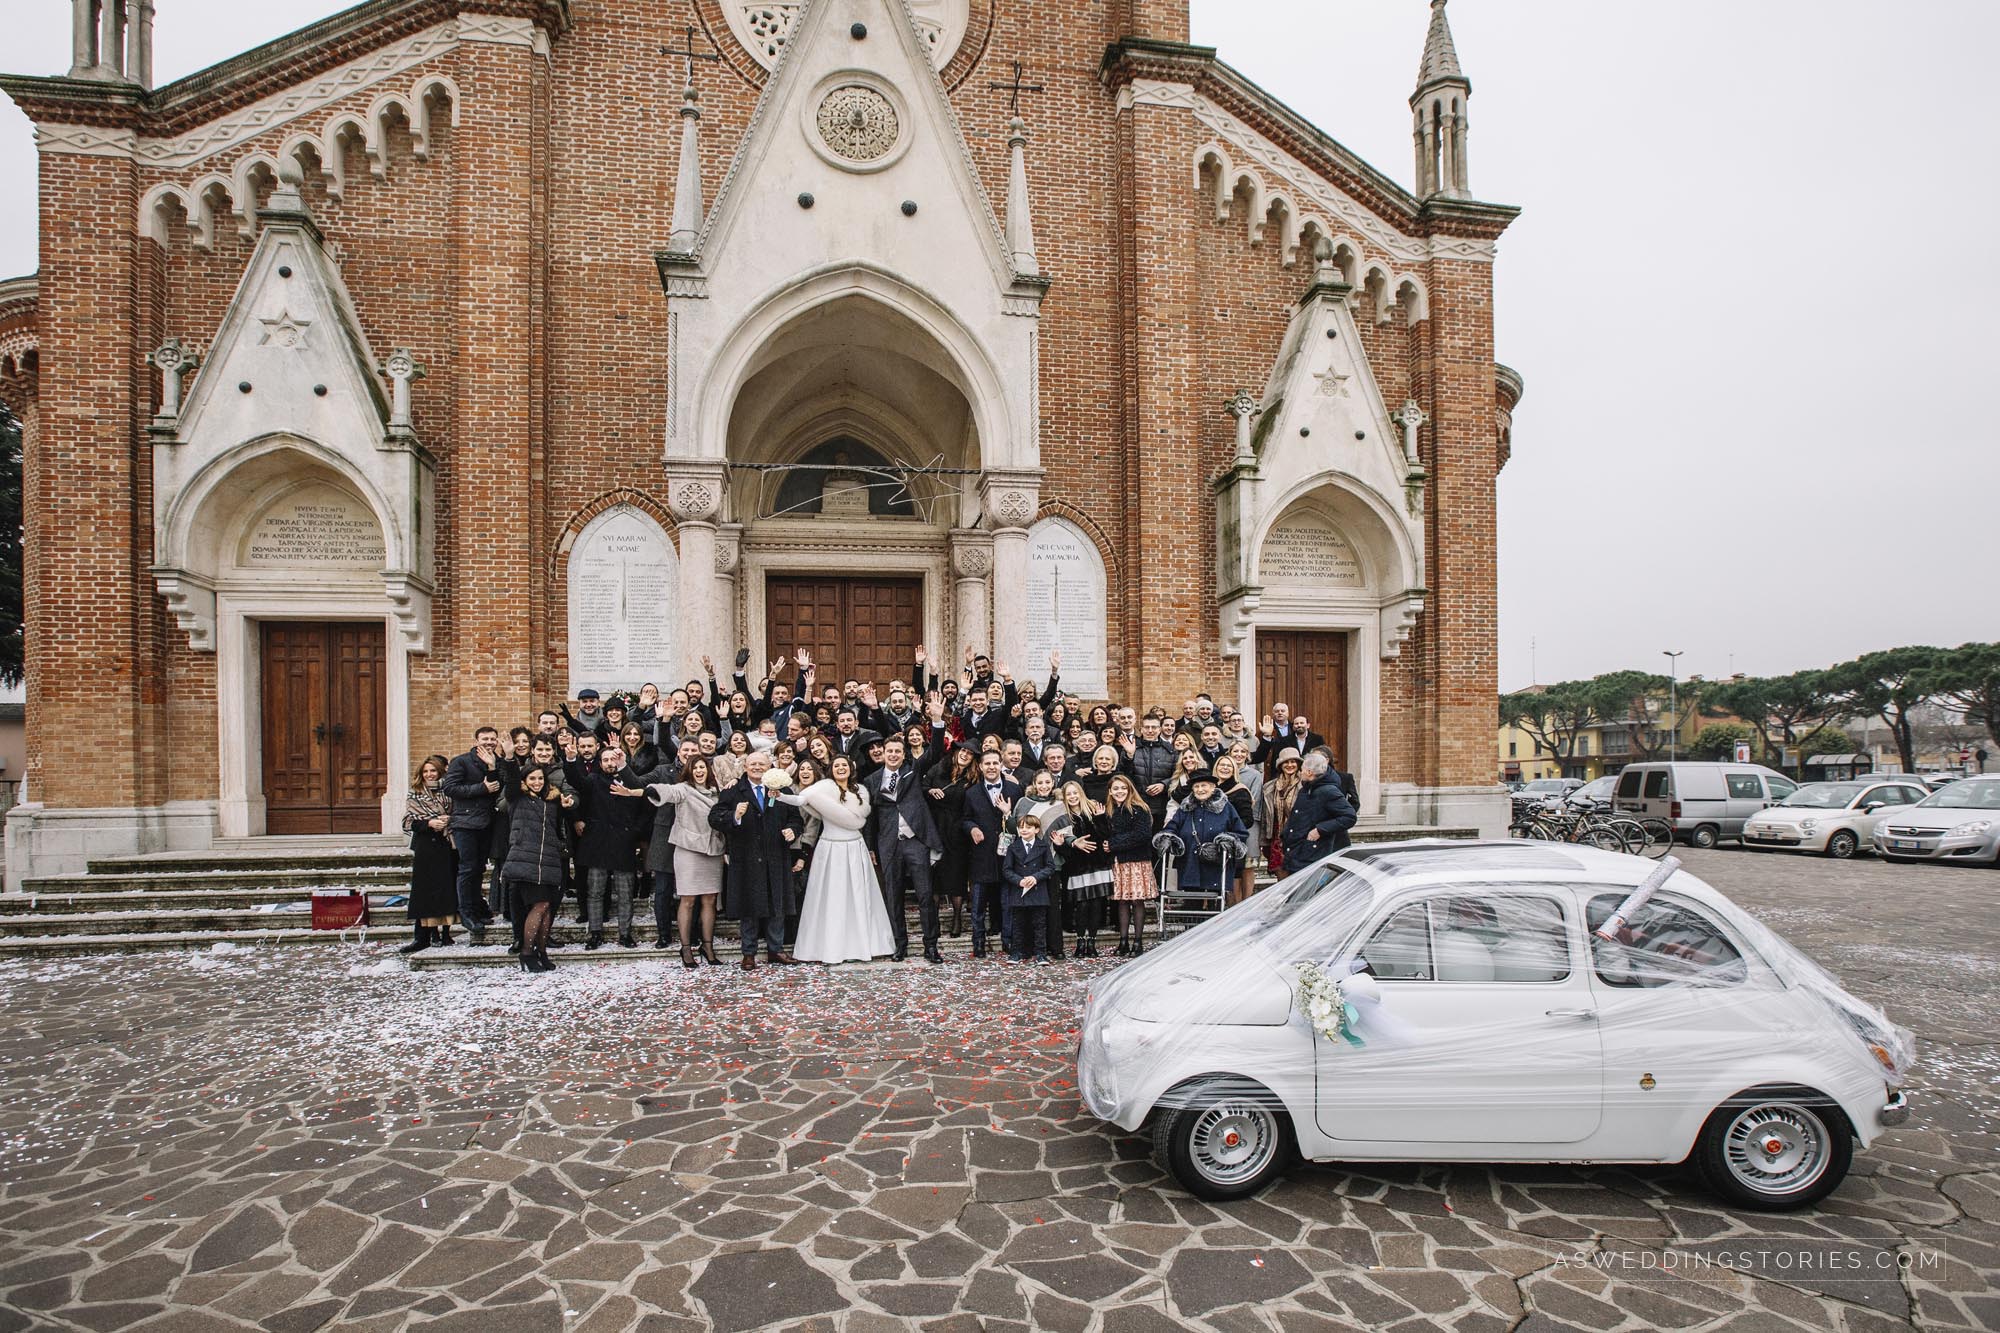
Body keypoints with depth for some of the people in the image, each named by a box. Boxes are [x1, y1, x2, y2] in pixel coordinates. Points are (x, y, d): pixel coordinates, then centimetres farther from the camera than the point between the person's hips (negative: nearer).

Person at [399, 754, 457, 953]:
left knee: (447, 889, 0)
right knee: (423, 890, -2)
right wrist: (429, 823, -13)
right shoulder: (415, 794, 8)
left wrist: (448, 819, -12)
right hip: (425, 849, 0)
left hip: (446, 847, 0)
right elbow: (408, 822, 1)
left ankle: (445, 931, 9)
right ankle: (422, 937, 0)